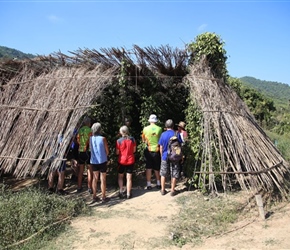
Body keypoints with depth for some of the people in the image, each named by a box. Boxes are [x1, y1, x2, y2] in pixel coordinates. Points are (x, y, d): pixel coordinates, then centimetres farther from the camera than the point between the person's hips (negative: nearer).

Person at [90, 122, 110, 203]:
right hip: (102, 161, -3)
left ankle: (94, 196, 22)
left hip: (93, 161, 4)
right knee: (103, 179, 7)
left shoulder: (90, 139, -5)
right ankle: (103, 197, 14)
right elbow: (107, 151, -6)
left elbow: (91, 149, 7)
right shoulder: (103, 139, -15)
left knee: (95, 178, 15)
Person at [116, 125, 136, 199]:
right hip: (130, 160, 1)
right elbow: (134, 150, 2)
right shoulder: (132, 139, -7)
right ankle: (128, 194, 15)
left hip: (121, 161, -1)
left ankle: (121, 192, 12)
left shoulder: (119, 141, -13)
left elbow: (117, 153, -7)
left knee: (120, 177, 18)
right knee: (129, 178, 9)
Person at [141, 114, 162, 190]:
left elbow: (143, 140, 2)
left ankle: (149, 185, 9)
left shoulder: (145, 129, -8)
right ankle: (158, 184, 23)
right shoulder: (159, 129, -9)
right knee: (157, 168, 14)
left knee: (148, 168, 7)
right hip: (157, 150, 1)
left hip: (148, 150, -1)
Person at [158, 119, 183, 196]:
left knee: (163, 174, 14)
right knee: (174, 175, 10)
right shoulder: (177, 134, -8)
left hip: (165, 157, 1)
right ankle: (172, 190, 16)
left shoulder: (163, 134, -6)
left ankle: (163, 190, 21)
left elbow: (161, 148, -1)